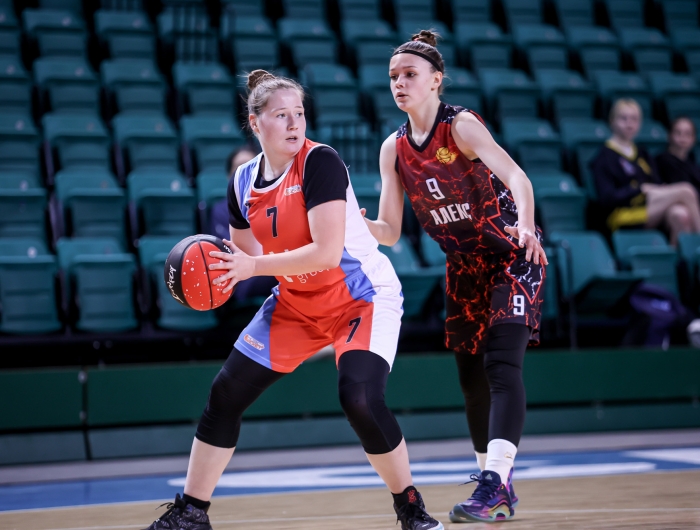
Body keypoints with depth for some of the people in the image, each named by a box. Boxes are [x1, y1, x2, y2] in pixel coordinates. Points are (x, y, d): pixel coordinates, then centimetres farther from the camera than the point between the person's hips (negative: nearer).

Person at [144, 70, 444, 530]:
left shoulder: (320, 162, -21)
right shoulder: (244, 181, -1)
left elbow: (327, 252, -29)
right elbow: (246, 253, 9)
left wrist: (255, 266, -29)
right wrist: (216, 271, -12)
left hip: (363, 297, -6)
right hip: (296, 303, 7)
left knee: (360, 398, -27)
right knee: (226, 394, 2)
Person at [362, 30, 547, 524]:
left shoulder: (461, 125, -17)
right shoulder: (394, 149, 1)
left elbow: (516, 176, -32)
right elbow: (390, 232, 1)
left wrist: (525, 225, -51)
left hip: (513, 257, -6)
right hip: (465, 267, 7)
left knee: (501, 365, -20)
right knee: (472, 377, 7)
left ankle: (493, 484, -28)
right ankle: (498, 487, 20)